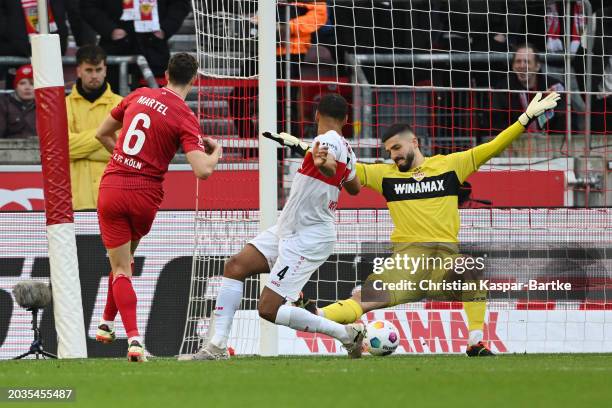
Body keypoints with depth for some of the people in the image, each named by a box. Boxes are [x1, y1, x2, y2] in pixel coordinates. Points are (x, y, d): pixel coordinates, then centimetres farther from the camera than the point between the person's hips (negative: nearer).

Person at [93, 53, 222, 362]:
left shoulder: (139, 96, 4)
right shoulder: (185, 118, -10)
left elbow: (102, 133, 16)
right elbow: (202, 170, -20)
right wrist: (216, 152, 2)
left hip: (111, 188, 1)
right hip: (145, 197, -1)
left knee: (121, 269, 3)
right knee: (126, 259, 26)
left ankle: (134, 339, -12)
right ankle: (108, 322, 36)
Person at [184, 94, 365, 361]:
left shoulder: (330, 139, -17)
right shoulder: (347, 150, 10)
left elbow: (331, 168, -42)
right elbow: (354, 188, 31)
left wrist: (323, 162, -66)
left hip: (308, 239, -9)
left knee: (269, 309, -13)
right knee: (235, 266, -1)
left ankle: (347, 334, -2)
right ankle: (217, 346, -6)